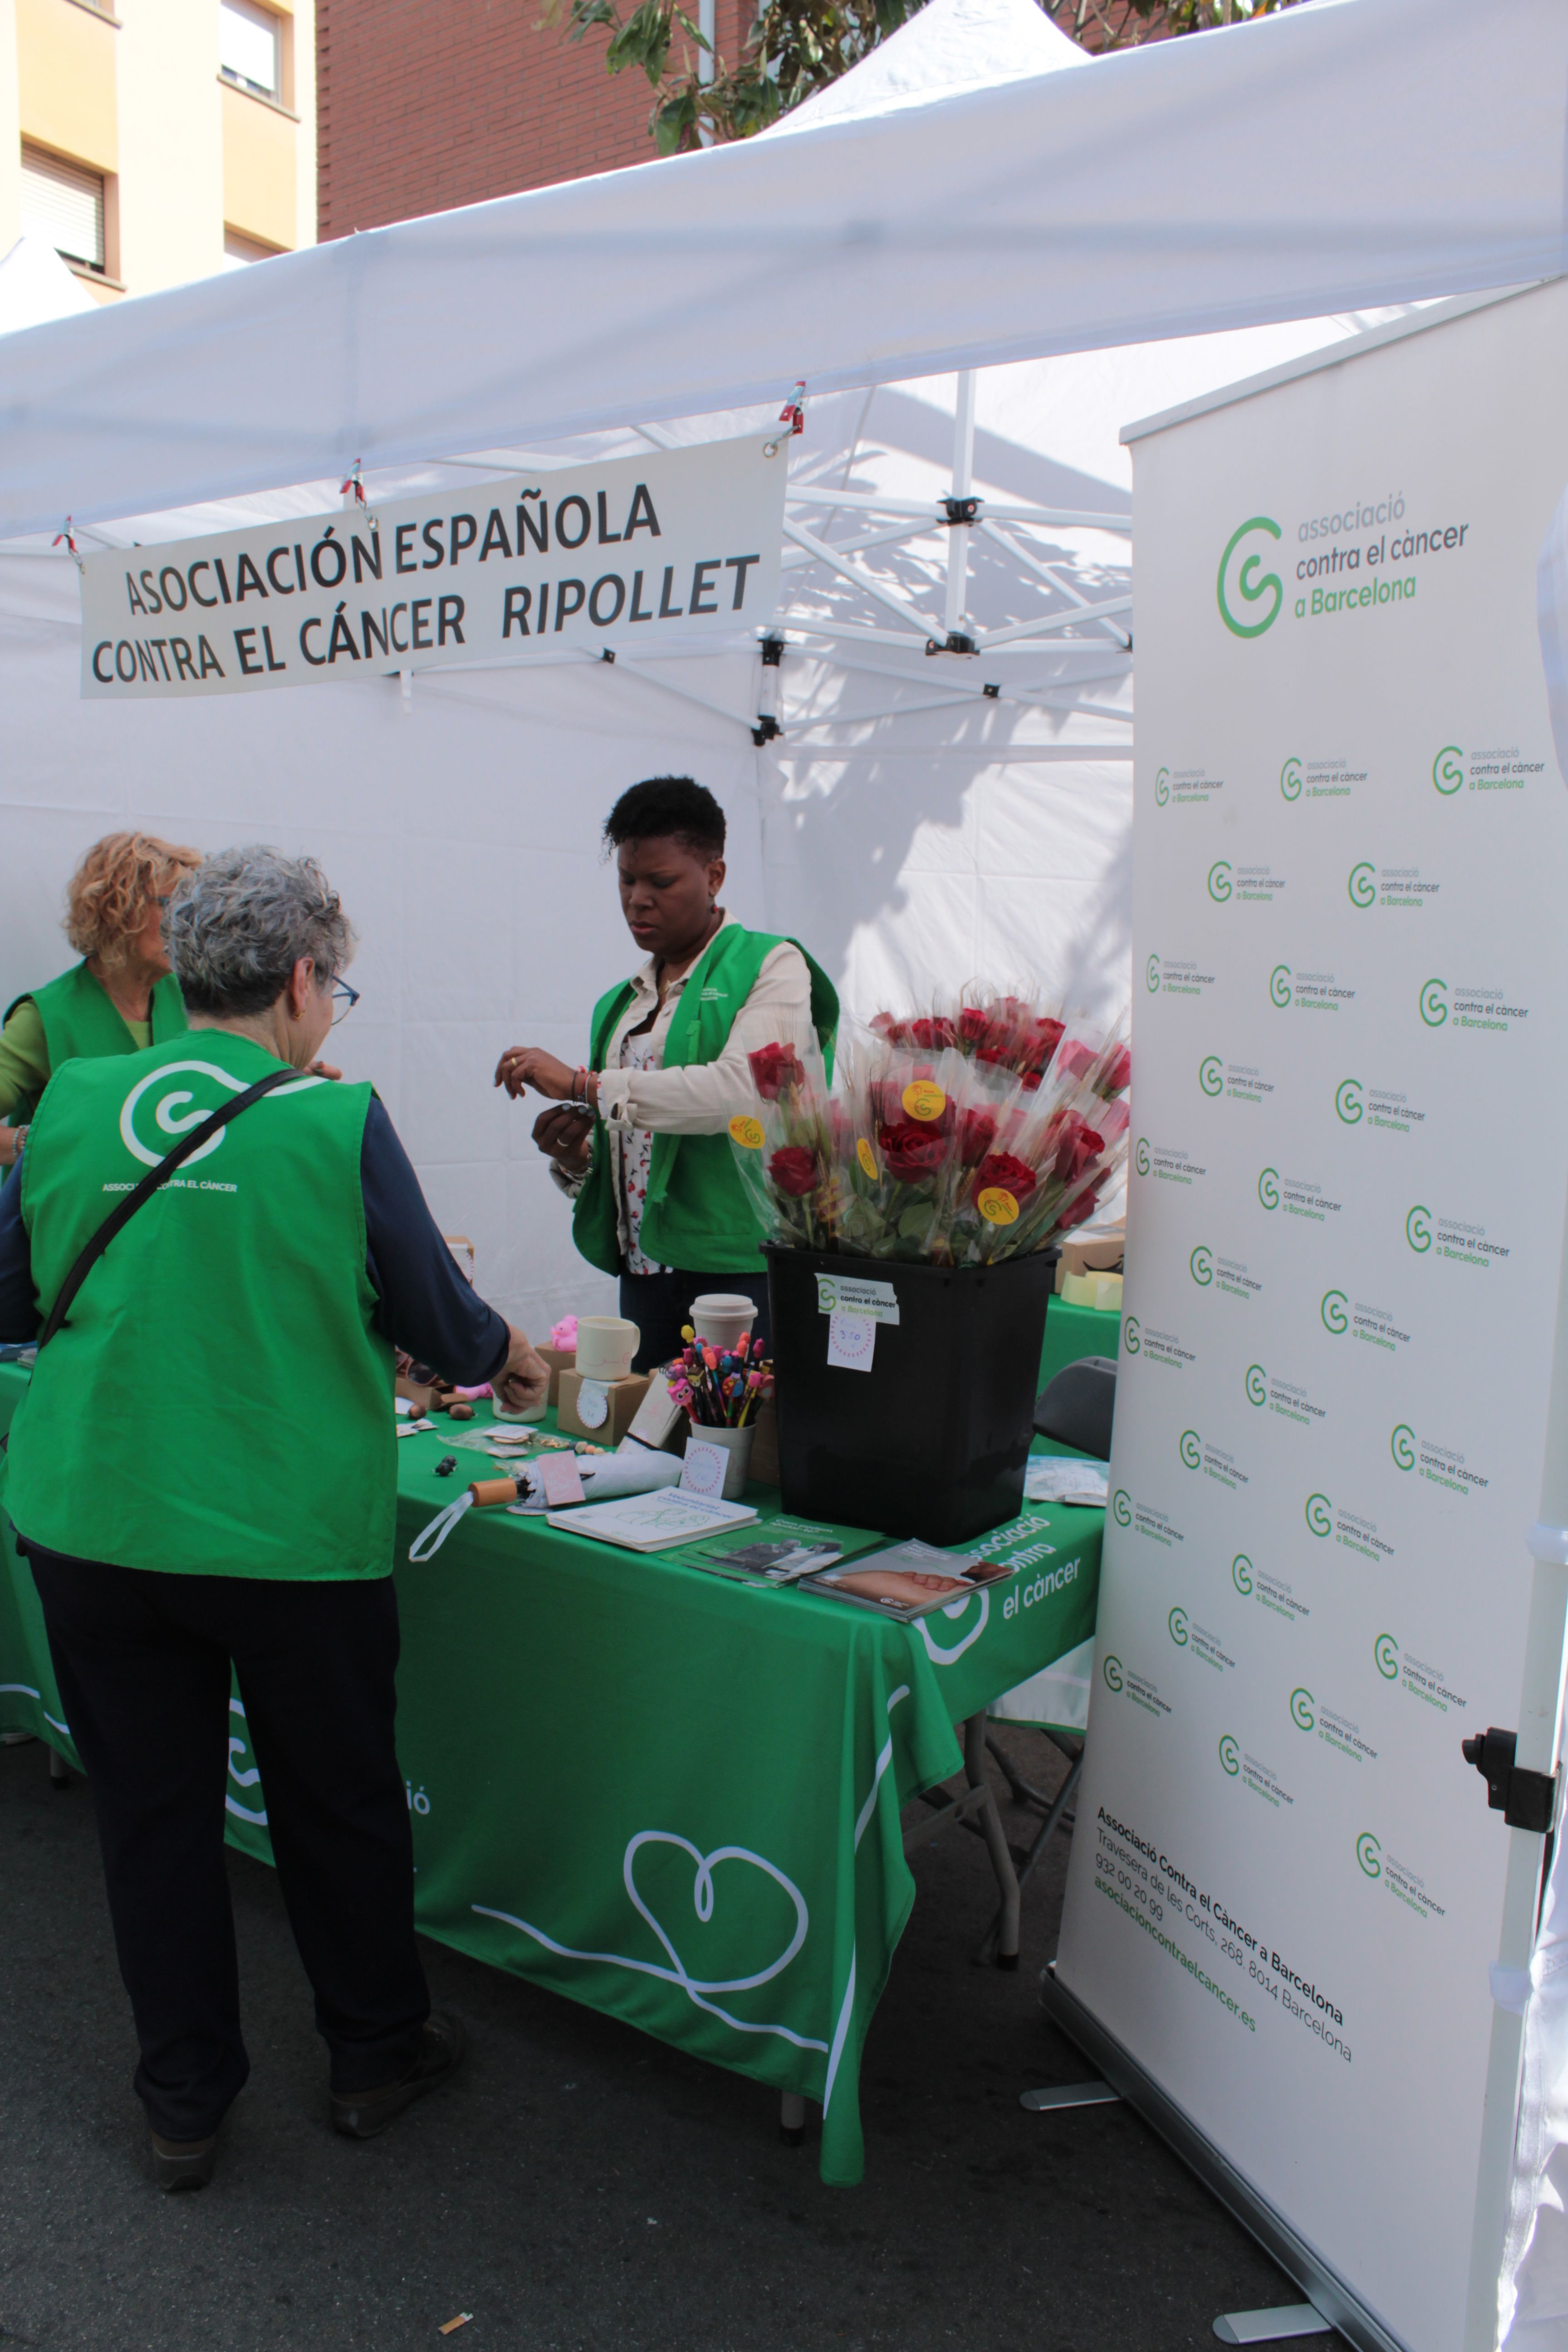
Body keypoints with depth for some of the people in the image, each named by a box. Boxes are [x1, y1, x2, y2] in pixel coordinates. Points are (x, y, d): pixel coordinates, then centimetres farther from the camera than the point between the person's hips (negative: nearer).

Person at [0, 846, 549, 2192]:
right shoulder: (337, 1122, -12)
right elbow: (439, 1323, -5)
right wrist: (515, 1361, 16)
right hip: (294, 1533, -3)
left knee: (152, 1813, 17)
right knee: (338, 1804, 17)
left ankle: (183, 2105, 33)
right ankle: (379, 2056, 37)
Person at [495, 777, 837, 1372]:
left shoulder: (770, 965, -1)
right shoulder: (619, 1005, 17)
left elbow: (743, 1088, -19)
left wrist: (582, 1085, -18)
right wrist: (574, 1157, -1)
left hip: (741, 1267, -5)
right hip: (644, 1272, 6)